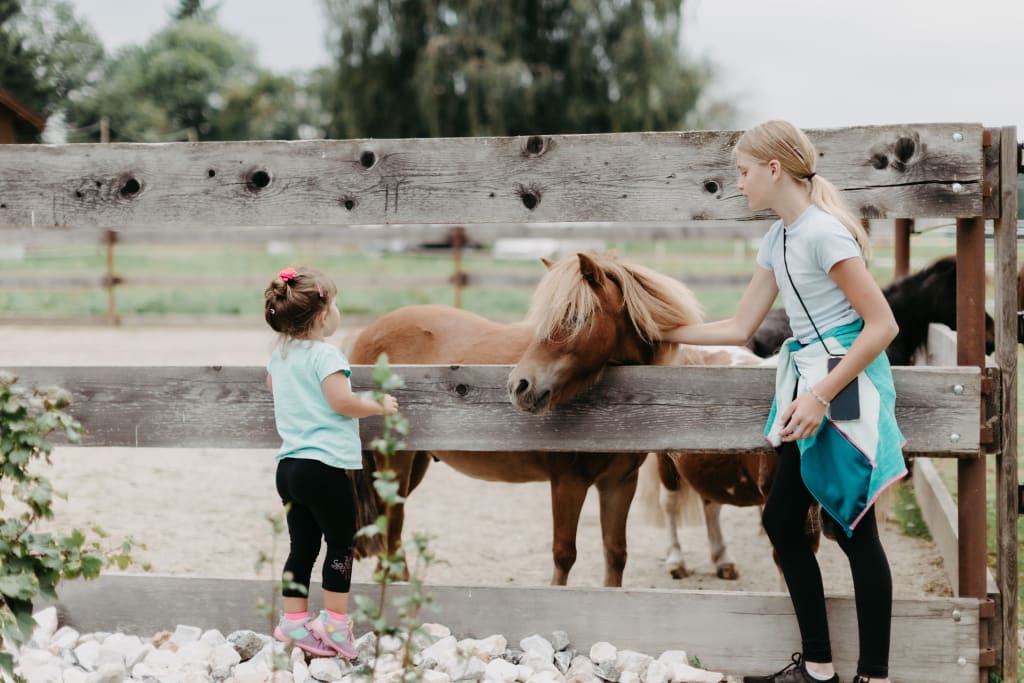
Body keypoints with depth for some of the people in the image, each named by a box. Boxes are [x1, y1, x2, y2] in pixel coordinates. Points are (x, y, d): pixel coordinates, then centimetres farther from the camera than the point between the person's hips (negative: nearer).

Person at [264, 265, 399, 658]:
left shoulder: (279, 354, 13)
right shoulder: (324, 354, -14)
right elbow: (342, 401, -21)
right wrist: (380, 406, -7)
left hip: (289, 464, 8)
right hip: (324, 466, -8)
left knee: (302, 545, 13)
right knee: (341, 543, 2)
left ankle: (294, 621, 14)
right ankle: (334, 621, 2)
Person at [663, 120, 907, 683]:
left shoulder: (822, 231, -15)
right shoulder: (778, 238, 13)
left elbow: (883, 324, -19)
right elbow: (740, 328, 19)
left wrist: (820, 397, -22)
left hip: (845, 386, -10)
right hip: (807, 385, 10)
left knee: (853, 529, -5)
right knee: (781, 520, 10)